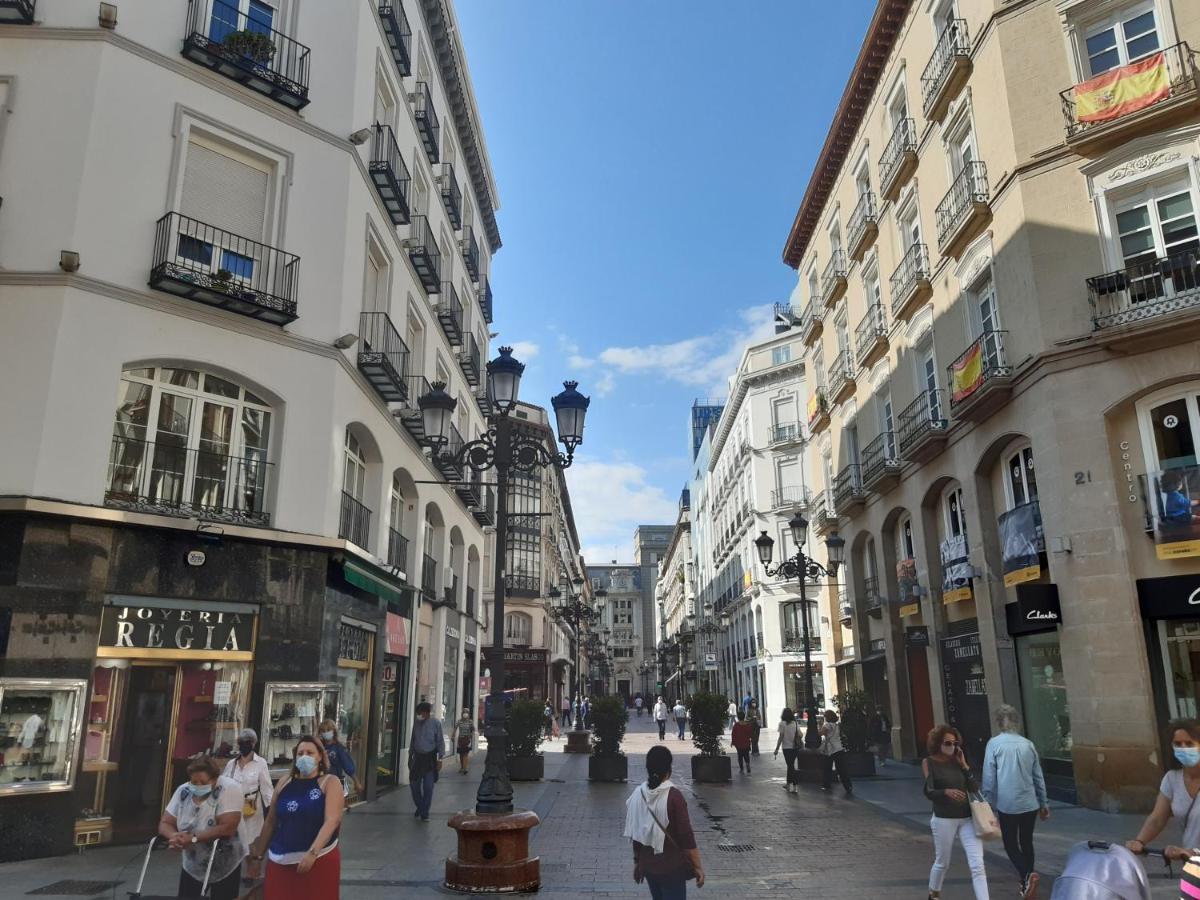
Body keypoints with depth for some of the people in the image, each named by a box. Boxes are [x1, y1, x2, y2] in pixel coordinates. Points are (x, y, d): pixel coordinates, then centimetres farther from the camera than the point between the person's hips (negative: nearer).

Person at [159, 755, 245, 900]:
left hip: (225, 866, -4)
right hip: (191, 865, 4)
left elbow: (228, 828, -29)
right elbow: (165, 823, -5)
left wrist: (193, 838, -32)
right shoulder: (183, 791, -8)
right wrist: (175, 836, -27)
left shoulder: (229, 788, -23)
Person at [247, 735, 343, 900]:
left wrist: (312, 853, -24)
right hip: (280, 861, 3)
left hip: (319, 860, -3)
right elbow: (270, 821, 13)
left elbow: (332, 821, -15)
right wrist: (258, 856, 12)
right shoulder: (285, 782, 8)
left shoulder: (330, 782, -4)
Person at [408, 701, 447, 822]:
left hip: (430, 758, -4)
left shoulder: (435, 723, -7)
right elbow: (413, 740, 16)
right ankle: (419, 807, 31)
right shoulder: (416, 723, 6)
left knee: (428, 787, -4)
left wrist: (440, 759, -9)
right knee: (414, 784, 8)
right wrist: (410, 756, 16)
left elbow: (440, 742, -5)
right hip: (418, 757, 4)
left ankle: (425, 813, 8)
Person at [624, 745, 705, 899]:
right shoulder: (673, 796, -19)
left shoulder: (638, 794, -3)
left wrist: (637, 861, 17)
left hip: (648, 865, 6)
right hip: (672, 867, -5)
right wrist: (697, 866, -9)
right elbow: (686, 835, -17)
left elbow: (635, 833, 6)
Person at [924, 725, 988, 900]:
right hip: (943, 819, -3)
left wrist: (964, 765, -7)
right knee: (942, 863, 13)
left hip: (967, 818, 3)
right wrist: (946, 791, -33)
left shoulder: (957, 761, 6)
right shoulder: (929, 762, -5)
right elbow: (928, 792, -15)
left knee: (977, 865, -6)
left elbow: (974, 788, 0)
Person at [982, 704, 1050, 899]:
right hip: (1030, 803, 4)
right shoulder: (1028, 744, 5)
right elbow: (1038, 777, 12)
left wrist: (988, 804, 2)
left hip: (1007, 805, -4)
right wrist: (1043, 803, 23)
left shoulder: (994, 743, -7)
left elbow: (989, 778, -8)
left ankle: (1027, 876, -14)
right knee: (1026, 842, 18)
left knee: (1010, 845, 8)